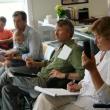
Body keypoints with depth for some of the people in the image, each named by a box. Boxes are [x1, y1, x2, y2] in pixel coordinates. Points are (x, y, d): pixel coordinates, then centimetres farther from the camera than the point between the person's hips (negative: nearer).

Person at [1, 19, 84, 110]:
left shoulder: (74, 49, -14)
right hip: (40, 78, 9)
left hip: (45, 83, -9)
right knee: (7, 89, 4)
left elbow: (82, 74, -22)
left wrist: (63, 75, -24)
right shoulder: (62, 46, 15)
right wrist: (35, 64, 14)